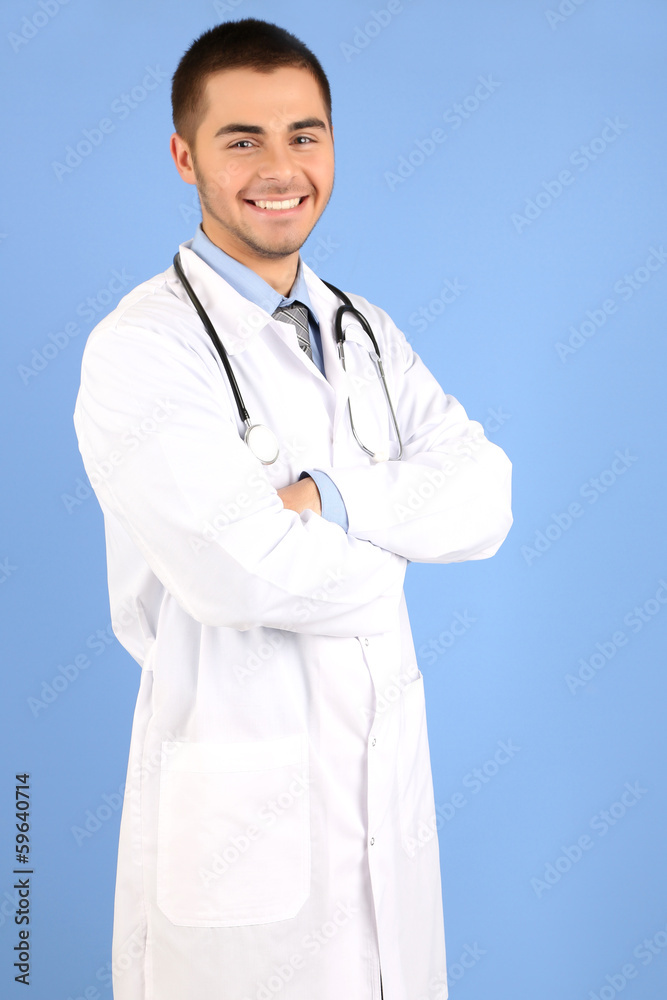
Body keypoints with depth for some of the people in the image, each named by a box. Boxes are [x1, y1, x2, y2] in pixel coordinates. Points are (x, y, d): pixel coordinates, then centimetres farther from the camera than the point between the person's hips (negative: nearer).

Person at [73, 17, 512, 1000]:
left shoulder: (366, 332, 8)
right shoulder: (140, 348, -13)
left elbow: (485, 497, -4)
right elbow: (240, 569, -24)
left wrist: (332, 498, -20)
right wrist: (398, 534, -7)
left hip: (389, 780, 6)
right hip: (239, 809, -6)